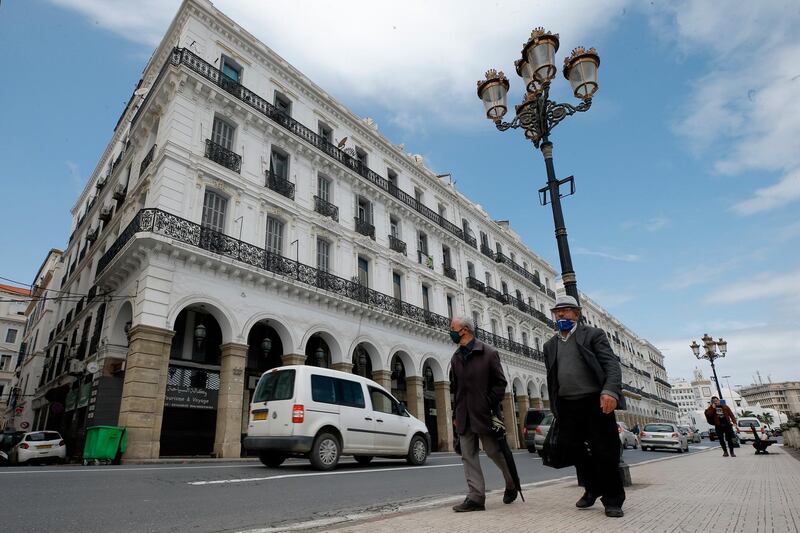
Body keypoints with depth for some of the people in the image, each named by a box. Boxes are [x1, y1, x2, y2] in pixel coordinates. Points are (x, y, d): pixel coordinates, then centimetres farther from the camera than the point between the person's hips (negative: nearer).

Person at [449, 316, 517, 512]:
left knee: (494, 451, 5)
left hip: (484, 413, -5)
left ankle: (512, 484, 30)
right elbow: (455, 388, 13)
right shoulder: (456, 358, 10)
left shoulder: (489, 353, -4)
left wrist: (488, 404, -12)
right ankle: (476, 497, 8)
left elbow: (500, 383, -4)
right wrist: (456, 414, 9)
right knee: (468, 456, 2)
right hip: (464, 416, 5)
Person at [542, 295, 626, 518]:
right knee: (571, 446, 6)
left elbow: (612, 364, -10)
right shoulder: (550, 345, 15)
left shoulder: (593, 334, 1)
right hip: (567, 406, 5)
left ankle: (612, 499, 18)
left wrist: (610, 391, -26)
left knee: (604, 451, 0)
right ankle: (592, 488, 29)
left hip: (594, 402, -4)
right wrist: (555, 408, 13)